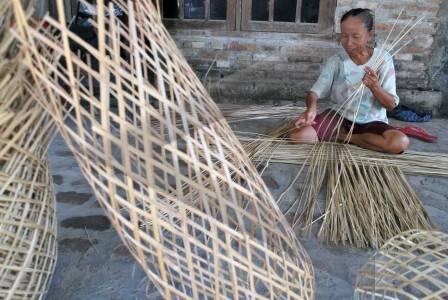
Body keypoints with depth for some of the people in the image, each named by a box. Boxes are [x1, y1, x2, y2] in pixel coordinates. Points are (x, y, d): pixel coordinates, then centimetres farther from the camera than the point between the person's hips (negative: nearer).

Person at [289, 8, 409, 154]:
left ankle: (344, 136, -9)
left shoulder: (383, 59, -7)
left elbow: (391, 105, -9)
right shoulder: (336, 60, -5)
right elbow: (315, 92, -12)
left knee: (400, 142, -31)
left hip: (371, 121, 0)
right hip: (339, 116, 1)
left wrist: (374, 87, -29)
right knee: (297, 135, -24)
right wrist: (312, 107, -37)